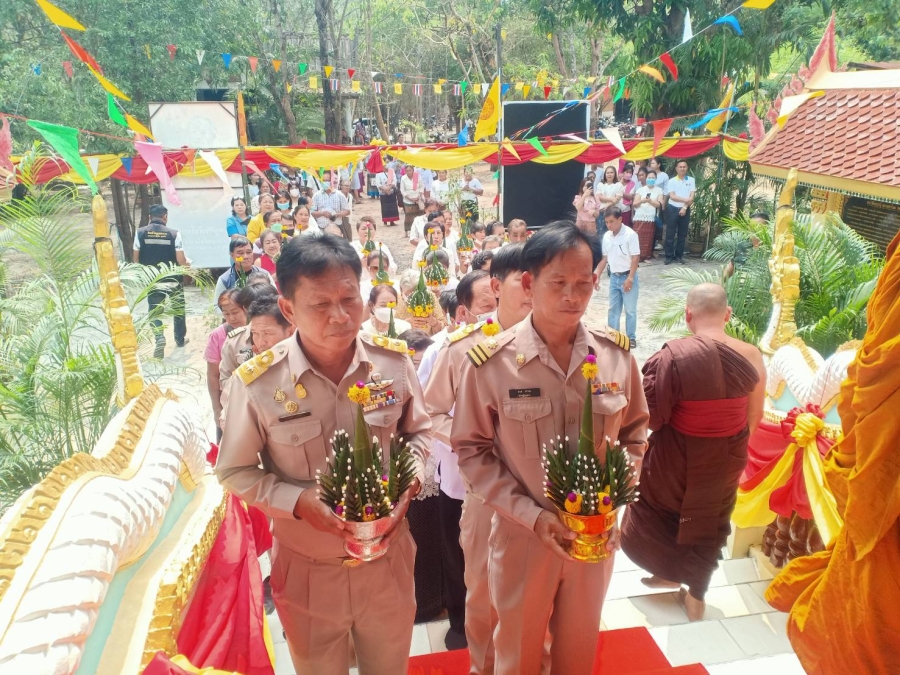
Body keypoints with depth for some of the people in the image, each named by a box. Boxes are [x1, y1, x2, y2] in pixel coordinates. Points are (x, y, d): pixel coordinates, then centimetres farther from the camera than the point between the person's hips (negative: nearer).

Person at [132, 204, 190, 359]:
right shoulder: (174, 233, -11)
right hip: (173, 279, -1)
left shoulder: (140, 233, -5)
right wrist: (188, 263, 11)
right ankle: (180, 340, 30)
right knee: (178, 309, 18)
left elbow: (135, 259, -1)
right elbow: (181, 261, -12)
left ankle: (159, 338, -13)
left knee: (154, 310, 9)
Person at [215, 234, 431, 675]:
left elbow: (418, 431, 4)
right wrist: (299, 501, -23)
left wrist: (408, 481, -15)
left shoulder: (394, 361, -14)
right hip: (308, 570, -1)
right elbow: (235, 471, -8)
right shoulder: (257, 382, -21)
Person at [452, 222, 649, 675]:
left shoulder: (617, 354, -8)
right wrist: (531, 514, -18)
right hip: (522, 535, -2)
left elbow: (636, 434, 4)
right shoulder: (489, 362, -18)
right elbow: (471, 450, -10)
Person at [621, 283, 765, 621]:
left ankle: (671, 574, 45)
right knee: (709, 525, 23)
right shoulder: (751, 356, -12)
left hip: (676, 460, -4)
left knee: (654, 510, 25)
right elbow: (754, 418, 0)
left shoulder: (674, 355, -25)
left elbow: (650, 414, -22)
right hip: (726, 460, 4)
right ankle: (696, 597, 40)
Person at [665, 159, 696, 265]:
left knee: (682, 234, 6)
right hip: (673, 209, -2)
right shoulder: (672, 181, 0)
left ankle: (679, 256, 13)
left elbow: (692, 197, -1)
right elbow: (672, 196, -9)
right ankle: (669, 256, 3)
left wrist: (685, 207, -12)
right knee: (670, 234, -2)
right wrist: (685, 199, -18)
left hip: (685, 210, 2)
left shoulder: (691, 180, 5)